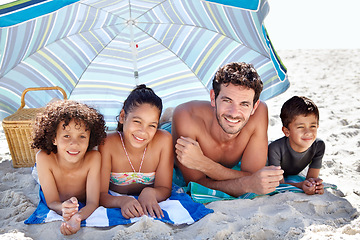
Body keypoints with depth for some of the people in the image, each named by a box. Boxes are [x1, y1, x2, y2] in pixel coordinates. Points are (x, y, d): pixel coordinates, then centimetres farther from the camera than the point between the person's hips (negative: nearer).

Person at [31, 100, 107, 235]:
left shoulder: (93, 158, -24)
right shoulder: (44, 158, -22)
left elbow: (92, 202, -25)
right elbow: (52, 202, -19)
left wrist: (77, 217, -47)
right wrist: (62, 209, -44)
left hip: (85, 211, 0)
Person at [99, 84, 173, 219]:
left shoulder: (164, 141, -16)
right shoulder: (107, 144, -19)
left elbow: (165, 189, -9)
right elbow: (100, 195, -19)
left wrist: (150, 193, -31)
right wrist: (122, 201, -39)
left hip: (150, 205, 2)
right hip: (115, 202, -2)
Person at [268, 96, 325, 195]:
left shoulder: (319, 146, -27)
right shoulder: (276, 148, -40)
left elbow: (312, 177, -20)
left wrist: (315, 183, -47)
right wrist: (300, 185, -55)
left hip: (292, 176, 4)